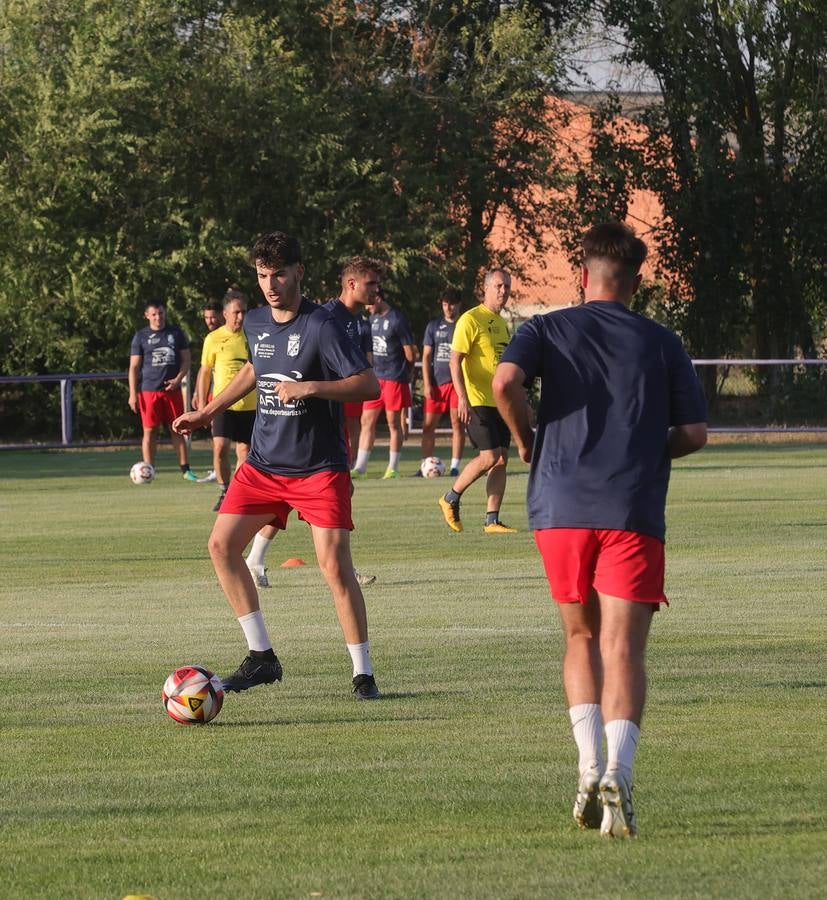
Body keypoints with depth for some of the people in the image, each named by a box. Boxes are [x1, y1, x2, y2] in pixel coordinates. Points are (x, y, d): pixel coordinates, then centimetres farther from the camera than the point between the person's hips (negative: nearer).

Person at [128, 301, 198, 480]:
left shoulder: (176, 333, 9)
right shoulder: (141, 336, 5)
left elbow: (186, 360, 11)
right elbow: (134, 367, 4)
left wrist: (178, 379, -6)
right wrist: (133, 394, -4)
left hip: (172, 389, 1)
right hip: (149, 390, -1)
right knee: (150, 431, -1)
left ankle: (185, 469, 6)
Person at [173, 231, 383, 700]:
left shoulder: (321, 326, -16)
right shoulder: (256, 323, 5)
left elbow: (369, 384, -20)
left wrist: (308, 387, -28)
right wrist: (209, 411, 28)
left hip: (319, 467, -7)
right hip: (264, 463, 7)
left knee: (334, 562, -15)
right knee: (222, 544, 0)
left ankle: (364, 673, -4)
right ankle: (262, 656, 10)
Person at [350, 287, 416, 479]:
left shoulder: (397, 319, -12)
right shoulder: (373, 319, 10)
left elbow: (409, 354, -8)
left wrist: (401, 371, 4)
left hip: (394, 378, -7)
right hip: (375, 377, 7)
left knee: (393, 422, 1)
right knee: (367, 421, 4)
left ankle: (393, 468, 9)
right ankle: (360, 467, 5)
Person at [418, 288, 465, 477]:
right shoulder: (434, 326, 9)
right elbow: (426, 357, 9)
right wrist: (427, 384, 0)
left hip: (458, 382, -2)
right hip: (436, 382, 2)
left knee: (457, 423, -1)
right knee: (428, 424, -1)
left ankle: (455, 466, 4)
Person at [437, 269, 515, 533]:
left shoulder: (501, 322, 17)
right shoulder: (471, 320, -9)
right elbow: (455, 361, -13)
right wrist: (462, 397, -22)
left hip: (499, 402, 8)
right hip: (477, 401, -8)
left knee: (501, 459, 2)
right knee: (489, 456, -14)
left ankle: (492, 521, 5)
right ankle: (451, 499, 5)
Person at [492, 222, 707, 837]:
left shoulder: (550, 330, 8)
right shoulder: (662, 343, 10)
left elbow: (505, 381, -12)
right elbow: (695, 432, 7)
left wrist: (525, 439, 5)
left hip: (561, 508, 1)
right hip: (635, 512, -1)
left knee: (582, 639, 18)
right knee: (623, 650, -5)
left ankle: (590, 767, 3)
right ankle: (618, 773, -26)